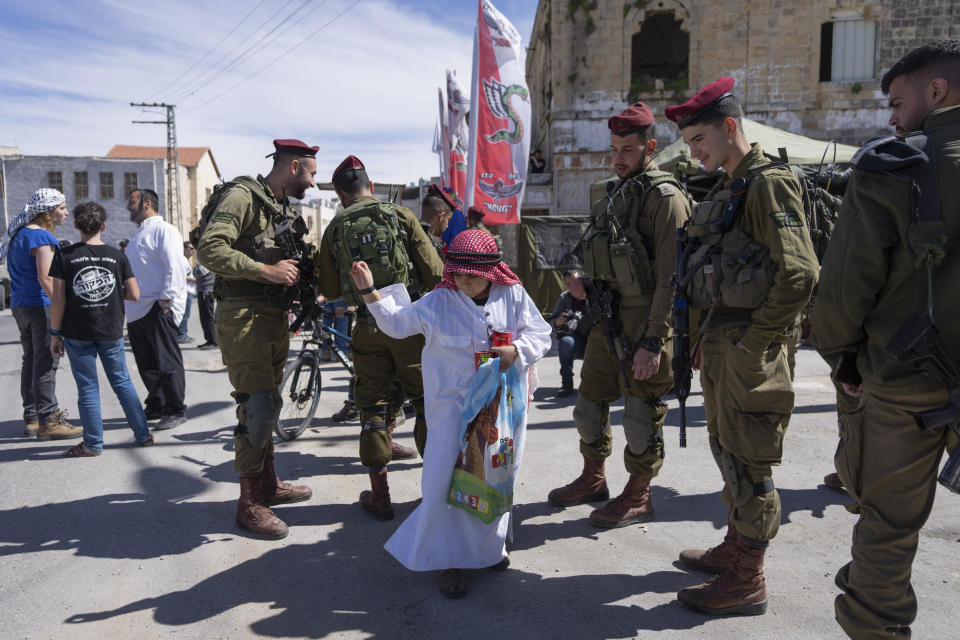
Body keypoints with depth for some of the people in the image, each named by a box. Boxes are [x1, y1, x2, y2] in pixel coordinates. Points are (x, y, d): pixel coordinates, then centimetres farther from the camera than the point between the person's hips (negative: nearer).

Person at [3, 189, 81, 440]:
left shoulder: (19, 234, 17)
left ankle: (31, 418, 20)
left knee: (31, 360, 13)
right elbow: (45, 278, -21)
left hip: (20, 305, 10)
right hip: (41, 306, -10)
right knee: (46, 363, -7)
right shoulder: (41, 236, -13)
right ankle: (48, 421, -4)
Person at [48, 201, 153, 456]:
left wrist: (55, 333, 1)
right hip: (111, 330, 2)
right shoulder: (117, 256, -1)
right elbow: (134, 294, -1)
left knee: (88, 388, 6)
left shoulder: (64, 256, -5)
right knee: (122, 382, 12)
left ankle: (93, 444, 14)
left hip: (77, 333, -1)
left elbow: (58, 299, -7)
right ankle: (143, 434, 16)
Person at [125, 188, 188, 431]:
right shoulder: (139, 234, 23)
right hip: (137, 311, 10)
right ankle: (156, 406, 24)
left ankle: (176, 411, 1)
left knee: (167, 362, -5)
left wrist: (165, 300, -21)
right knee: (147, 364, 14)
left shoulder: (163, 230, -7)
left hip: (157, 310, -10)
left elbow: (174, 267, -17)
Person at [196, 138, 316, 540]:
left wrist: (297, 277, 13)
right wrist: (268, 271, -21)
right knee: (260, 405, -11)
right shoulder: (243, 196, -9)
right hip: (244, 315, -9)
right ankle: (249, 503, 0)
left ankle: (268, 484, 29)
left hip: (274, 316, 9)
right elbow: (209, 249, -21)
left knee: (265, 404, 16)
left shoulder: (281, 210, 20)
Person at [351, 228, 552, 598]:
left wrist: (516, 352, -17)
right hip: (454, 404, -2)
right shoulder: (439, 301, -3)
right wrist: (369, 292, -12)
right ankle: (450, 558, 12)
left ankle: (488, 545, 37)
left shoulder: (514, 296, -1)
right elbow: (398, 322, -2)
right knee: (449, 477, -7)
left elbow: (540, 334, 1)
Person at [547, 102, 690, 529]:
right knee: (589, 404, 16)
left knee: (641, 416, 4)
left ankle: (638, 498, 21)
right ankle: (593, 480, 36)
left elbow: (670, 278, -18)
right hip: (606, 322, 8)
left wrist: (653, 342, -21)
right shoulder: (615, 197, 15)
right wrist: (587, 285, 5)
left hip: (643, 327, -8)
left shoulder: (665, 198, -12)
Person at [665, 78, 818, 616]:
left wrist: (752, 344, -19)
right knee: (728, 451, 19)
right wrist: (711, 340, 15)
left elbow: (799, 274, -23)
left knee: (748, 463, 0)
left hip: (749, 351, -10)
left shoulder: (769, 182, -13)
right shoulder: (728, 190, 17)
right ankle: (735, 549, 36)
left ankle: (747, 582, 13)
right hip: (721, 344, 10)